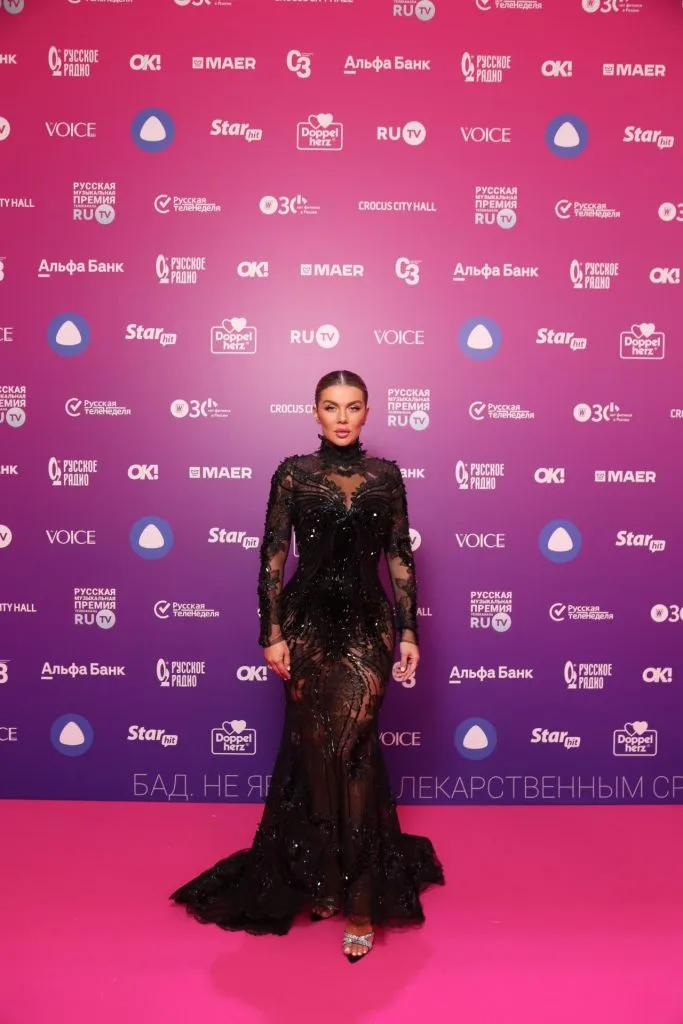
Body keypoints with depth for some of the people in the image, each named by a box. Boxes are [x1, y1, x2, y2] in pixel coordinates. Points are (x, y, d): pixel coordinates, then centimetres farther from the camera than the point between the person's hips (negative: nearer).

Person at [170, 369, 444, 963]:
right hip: (308, 620, 0)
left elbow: (401, 558, 6)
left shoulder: (386, 476, 5)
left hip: (368, 624, 0)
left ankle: (359, 898, 5)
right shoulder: (292, 474, 1)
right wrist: (272, 633, -5)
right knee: (315, 747, 8)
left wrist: (409, 631, 2)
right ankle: (314, 871, 28)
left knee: (351, 747, -8)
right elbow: (273, 557, 0)